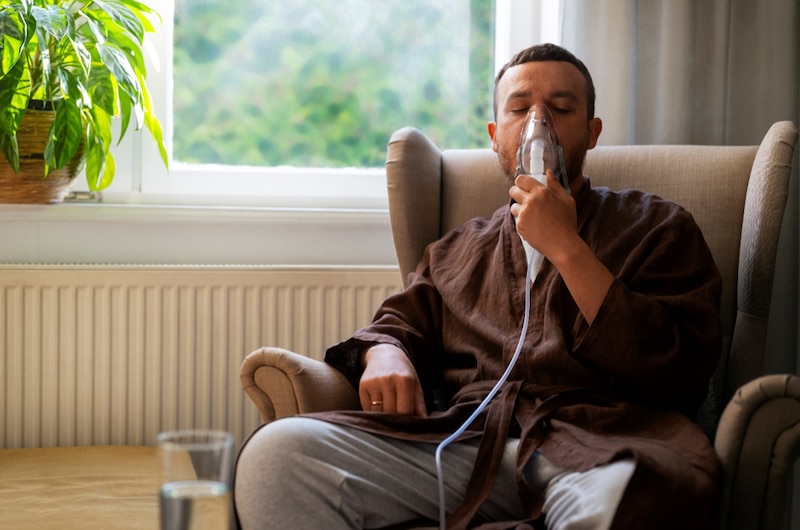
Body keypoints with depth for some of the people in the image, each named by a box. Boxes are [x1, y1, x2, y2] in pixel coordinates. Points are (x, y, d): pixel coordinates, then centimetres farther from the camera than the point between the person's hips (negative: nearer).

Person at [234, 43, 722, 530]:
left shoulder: (656, 225, 17)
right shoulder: (456, 251, 31)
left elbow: (678, 375, 3)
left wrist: (566, 248, -2)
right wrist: (384, 353, 0)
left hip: (598, 440, -4)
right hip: (467, 436, 4)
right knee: (277, 452, -23)